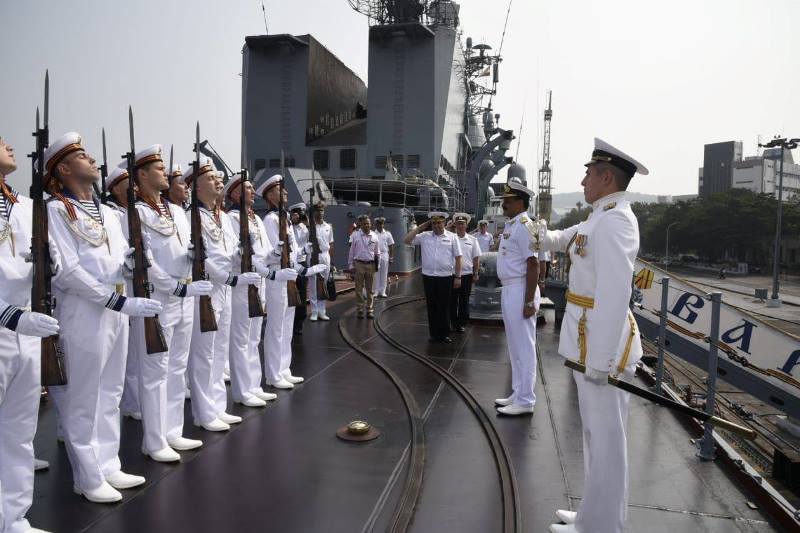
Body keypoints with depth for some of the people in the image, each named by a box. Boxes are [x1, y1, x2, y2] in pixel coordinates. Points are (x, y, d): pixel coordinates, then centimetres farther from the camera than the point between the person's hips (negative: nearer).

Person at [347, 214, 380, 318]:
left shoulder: (374, 236, 5)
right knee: (359, 288, 3)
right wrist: (351, 265, 0)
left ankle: (369, 310, 16)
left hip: (371, 265, 2)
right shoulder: (355, 236, -1)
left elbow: (377, 252, 14)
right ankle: (359, 310, 12)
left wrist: (377, 263, 6)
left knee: (369, 289, 9)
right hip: (359, 264, -2)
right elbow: (351, 251, 2)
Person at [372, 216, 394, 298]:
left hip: (384, 255, 1)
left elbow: (391, 246, 8)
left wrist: (391, 257, 3)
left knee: (384, 274, 4)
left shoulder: (387, 234, 7)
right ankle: (375, 291, 7)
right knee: (375, 274, 1)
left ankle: (382, 291, 10)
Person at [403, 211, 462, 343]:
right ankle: (434, 334, 17)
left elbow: (458, 258, 3)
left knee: (444, 307, 4)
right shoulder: (424, 236, 6)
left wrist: (458, 277, -1)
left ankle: (445, 334, 13)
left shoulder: (452, 237, 2)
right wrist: (420, 227, 1)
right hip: (428, 277, 2)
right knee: (432, 307, 8)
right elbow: (407, 241, 1)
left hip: (446, 277, -2)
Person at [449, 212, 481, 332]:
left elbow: (476, 258, 5)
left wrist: (475, 274, 2)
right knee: (452, 300, 7)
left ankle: (461, 323, 19)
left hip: (467, 274, 1)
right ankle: (453, 323, 20)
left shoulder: (472, 240, 4)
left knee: (464, 300, 8)